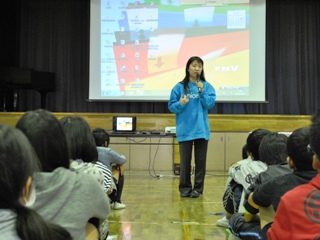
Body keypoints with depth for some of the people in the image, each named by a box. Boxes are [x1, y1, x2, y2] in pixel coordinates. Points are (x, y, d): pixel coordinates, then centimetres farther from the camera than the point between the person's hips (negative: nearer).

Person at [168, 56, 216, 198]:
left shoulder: (207, 86, 3)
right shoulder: (179, 87, 0)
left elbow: (210, 104, -6)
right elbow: (171, 107, 0)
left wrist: (201, 91, -16)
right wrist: (180, 104, -19)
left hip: (201, 129, 1)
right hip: (185, 130, -1)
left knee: (200, 160, 6)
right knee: (185, 160, 5)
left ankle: (198, 188, 15)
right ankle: (185, 188, 16)